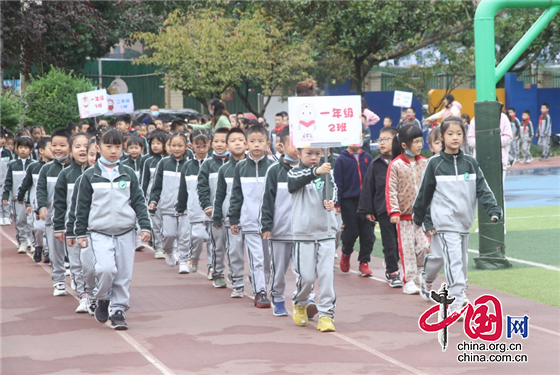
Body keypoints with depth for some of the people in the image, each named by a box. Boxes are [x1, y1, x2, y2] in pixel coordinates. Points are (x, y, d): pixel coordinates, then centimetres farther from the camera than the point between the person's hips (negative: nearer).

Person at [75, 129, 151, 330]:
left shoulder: (128, 174, 7)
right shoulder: (90, 176, 2)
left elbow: (139, 202, 9)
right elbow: (82, 206, 6)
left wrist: (145, 226, 0)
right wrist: (81, 233, 5)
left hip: (125, 232, 2)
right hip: (100, 232, -2)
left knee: (124, 274, 1)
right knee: (106, 268, -20)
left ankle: (118, 310, 13)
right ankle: (103, 299, 6)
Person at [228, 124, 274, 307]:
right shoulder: (241, 167, 5)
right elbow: (236, 195, 9)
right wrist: (233, 218, 6)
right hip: (249, 221, 0)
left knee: (268, 258, 7)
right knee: (256, 258, -5)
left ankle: (261, 287, 22)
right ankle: (260, 292, -1)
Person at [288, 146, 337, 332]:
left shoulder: (327, 173, 8)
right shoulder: (294, 173, 0)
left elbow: (333, 187, -8)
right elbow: (296, 182, -22)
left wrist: (330, 201, -32)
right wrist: (316, 172, -40)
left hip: (326, 232, 2)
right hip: (303, 233, -2)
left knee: (327, 274, -5)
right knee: (306, 276, 0)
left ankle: (326, 314, 2)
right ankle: (299, 304, 29)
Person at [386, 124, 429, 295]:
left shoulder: (424, 163, 4)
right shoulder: (395, 165, -8)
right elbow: (391, 191, -10)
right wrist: (394, 211, -17)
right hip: (404, 215, -3)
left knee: (423, 246, -1)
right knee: (407, 249, 0)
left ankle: (418, 275, 23)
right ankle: (409, 281, 8)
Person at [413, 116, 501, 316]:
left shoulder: (470, 163, 4)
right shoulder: (435, 164, -5)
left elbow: (482, 189, 0)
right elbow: (424, 193, 1)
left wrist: (493, 209, -14)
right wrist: (423, 221, 2)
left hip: (464, 221, 5)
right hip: (444, 221, -5)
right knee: (453, 259, -16)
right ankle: (457, 302, -17)